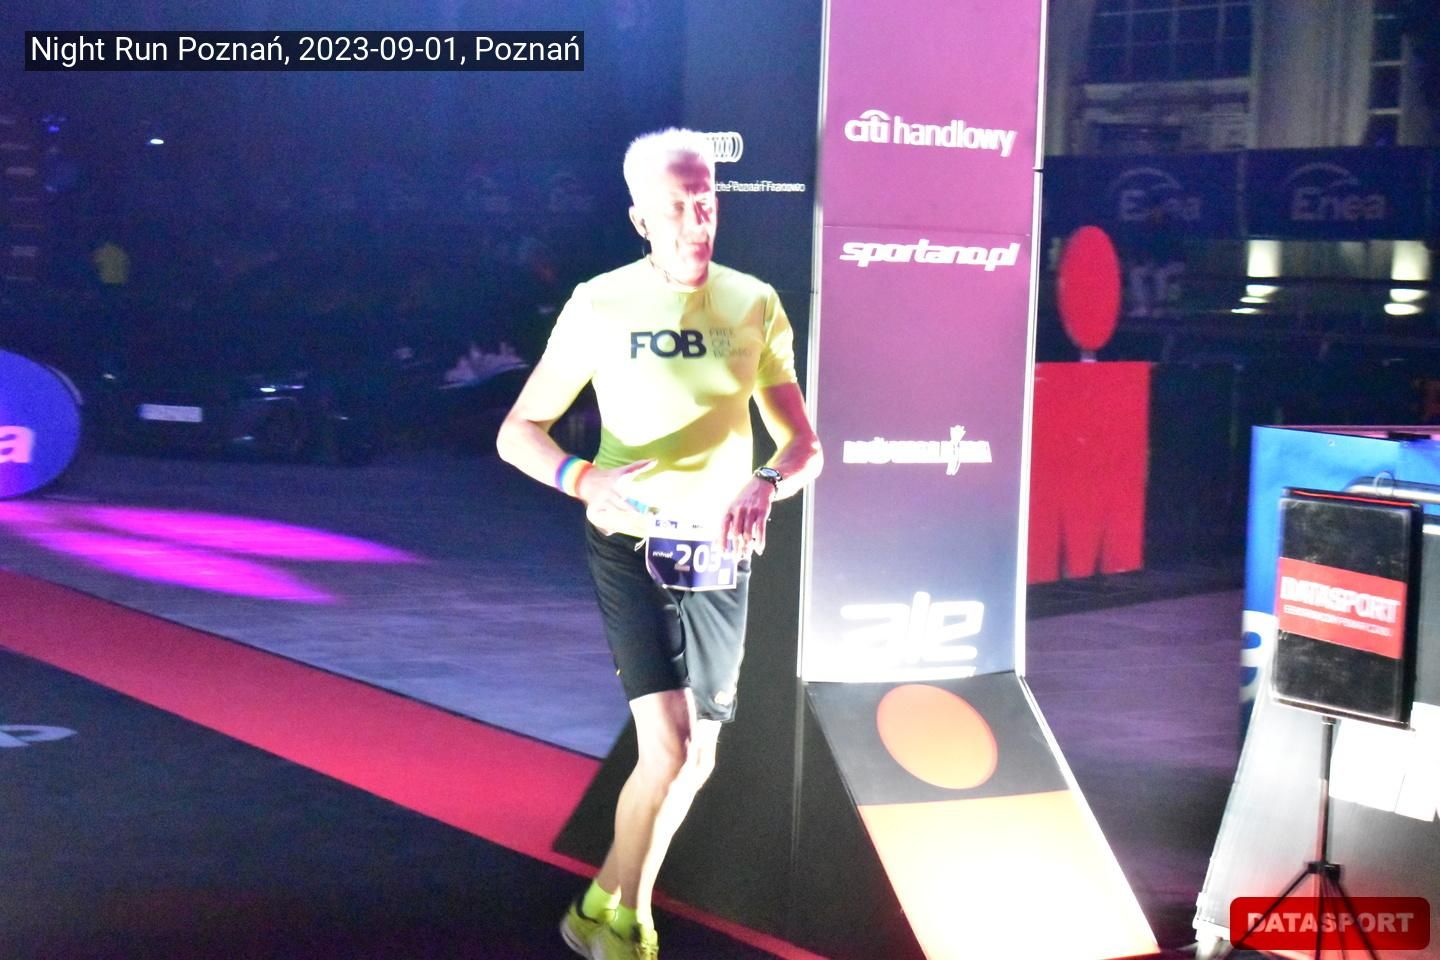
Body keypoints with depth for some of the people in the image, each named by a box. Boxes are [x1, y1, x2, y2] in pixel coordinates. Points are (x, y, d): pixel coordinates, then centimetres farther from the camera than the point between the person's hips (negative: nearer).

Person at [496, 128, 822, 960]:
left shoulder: (755, 306, -1)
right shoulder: (600, 306, -8)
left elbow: (804, 445, 1)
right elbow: (520, 431, -3)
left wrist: (767, 483, -23)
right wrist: (583, 479, -24)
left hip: (719, 555, 4)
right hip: (630, 547, -4)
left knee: (695, 760, 12)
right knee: (667, 745, -17)